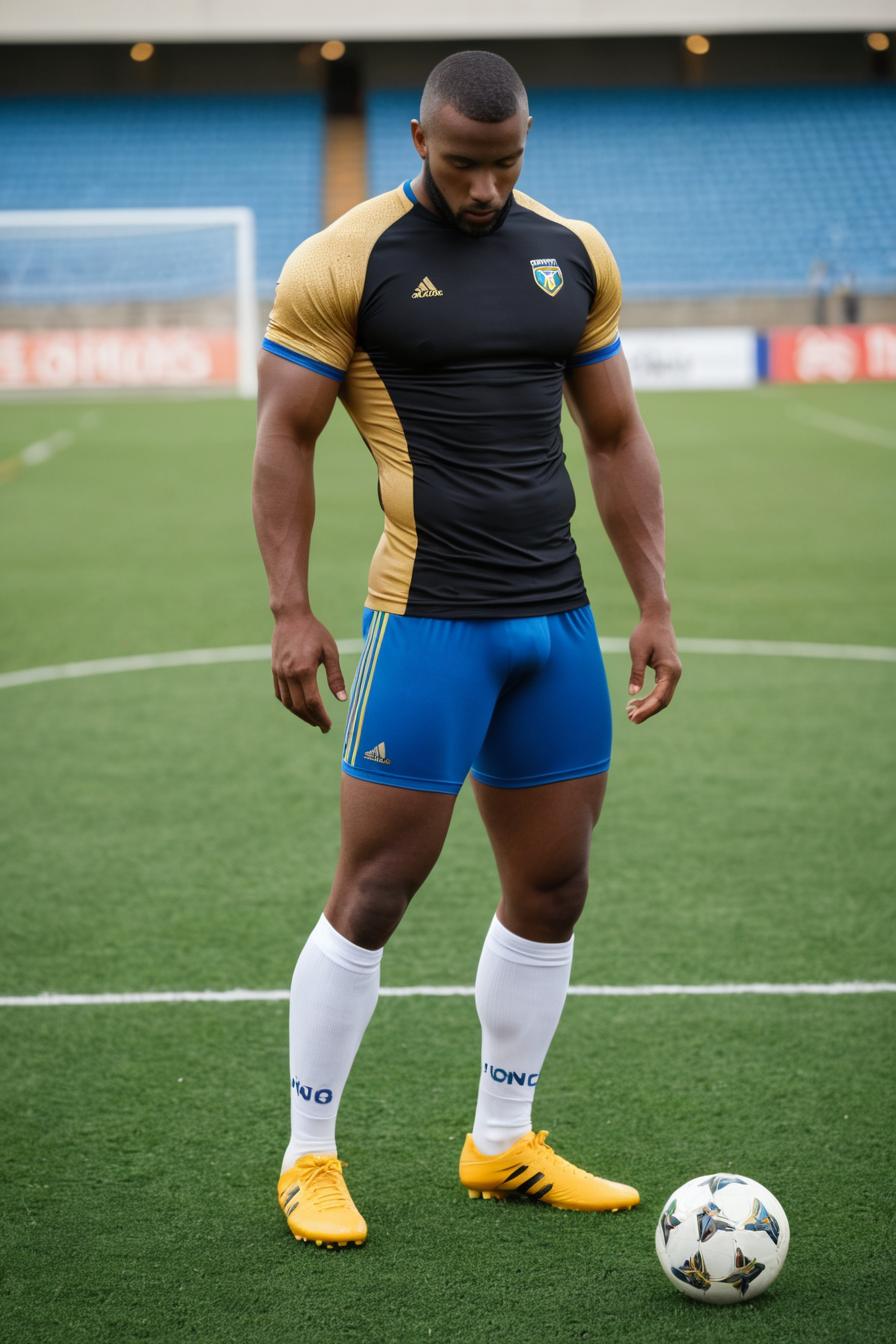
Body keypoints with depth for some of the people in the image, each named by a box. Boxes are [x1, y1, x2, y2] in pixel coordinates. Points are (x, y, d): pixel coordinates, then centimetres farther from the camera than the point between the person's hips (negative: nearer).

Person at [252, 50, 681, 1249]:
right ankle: (309, 1160, 11)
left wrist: (654, 602, 10)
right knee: (375, 888, -4)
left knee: (552, 886, 10)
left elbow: (617, 441, 15)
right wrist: (291, 610, -11)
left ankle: (503, 1147, 25)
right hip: (428, 619, -5)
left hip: (557, 616, 6)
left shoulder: (574, 255, 9)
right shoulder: (343, 263, -6)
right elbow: (284, 440, -3)